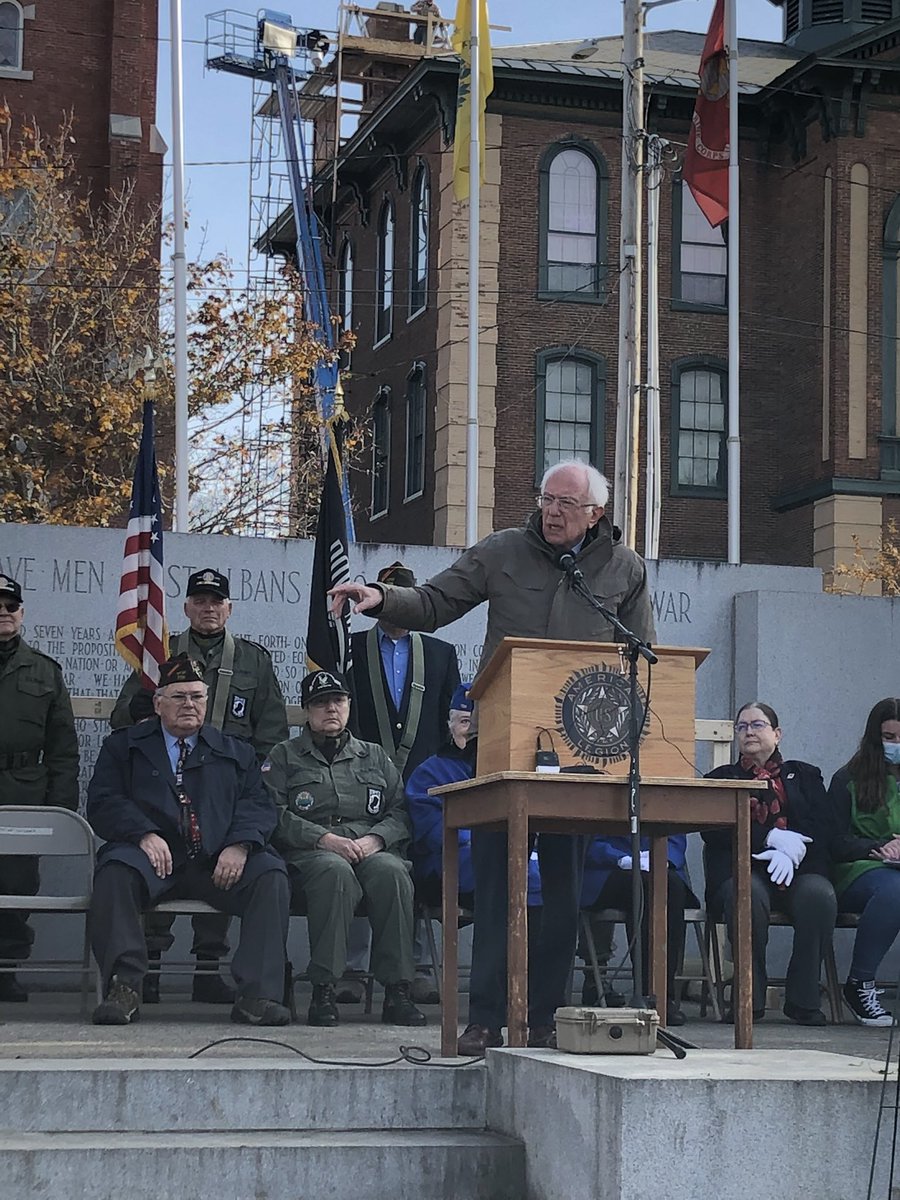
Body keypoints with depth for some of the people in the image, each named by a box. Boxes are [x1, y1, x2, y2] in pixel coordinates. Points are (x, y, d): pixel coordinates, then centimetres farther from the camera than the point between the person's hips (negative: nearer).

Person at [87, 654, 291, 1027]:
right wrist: (144, 835, -15)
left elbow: (258, 805, 11)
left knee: (271, 876, -26)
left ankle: (257, 995, -29)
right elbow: (103, 802, 4)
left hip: (218, 863, 2)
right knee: (114, 872, -34)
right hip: (154, 856, -2)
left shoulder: (236, 753, 24)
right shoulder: (123, 746, 19)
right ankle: (123, 988, -30)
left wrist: (239, 845, -12)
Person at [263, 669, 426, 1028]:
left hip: (372, 848, 2)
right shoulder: (285, 756, 17)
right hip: (310, 852, -2)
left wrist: (375, 839, -9)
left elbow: (401, 811, 13)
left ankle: (397, 991, -34)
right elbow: (274, 814, 0)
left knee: (391, 871, -34)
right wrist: (324, 838, -14)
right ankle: (323, 991, -39)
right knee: (336, 871, -38)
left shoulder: (374, 756, 25)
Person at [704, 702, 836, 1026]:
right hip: (741, 871, -1)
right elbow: (714, 831, 1)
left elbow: (821, 830, 6)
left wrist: (789, 852, -14)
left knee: (819, 893, -34)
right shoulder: (721, 778, 22)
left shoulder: (805, 775, 24)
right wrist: (772, 838, -11)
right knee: (748, 894, -37)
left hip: (798, 870, 1)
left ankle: (803, 1000, -22)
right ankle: (750, 998, -24)